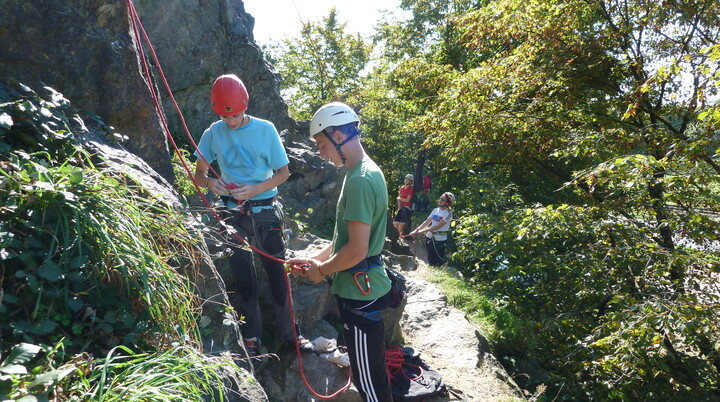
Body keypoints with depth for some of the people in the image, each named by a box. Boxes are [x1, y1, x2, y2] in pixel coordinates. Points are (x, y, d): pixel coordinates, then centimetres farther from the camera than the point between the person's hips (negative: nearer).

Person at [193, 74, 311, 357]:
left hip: (266, 211, -1)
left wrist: (254, 189, -19)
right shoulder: (213, 134, -2)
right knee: (243, 277, 8)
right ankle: (251, 336, 23)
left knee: (277, 272, 6)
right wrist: (210, 183, -19)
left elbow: (283, 172, -3)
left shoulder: (265, 129, -6)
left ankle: (288, 332, 21)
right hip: (234, 214, 1)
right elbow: (199, 174, 5)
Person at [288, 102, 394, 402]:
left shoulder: (360, 181, -22)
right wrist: (316, 258, 14)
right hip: (360, 288, 10)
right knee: (369, 374, 24)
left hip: (360, 292, -10)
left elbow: (356, 251, -25)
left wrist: (322, 270, -9)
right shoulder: (365, 172, 11)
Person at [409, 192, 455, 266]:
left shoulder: (448, 213, -12)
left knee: (438, 263, -1)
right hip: (429, 237, 6)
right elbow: (427, 221, 9)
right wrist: (417, 230, -4)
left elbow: (437, 226, -19)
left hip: (439, 240, -6)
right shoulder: (436, 210, 8)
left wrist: (422, 231, -22)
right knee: (430, 261, 14)